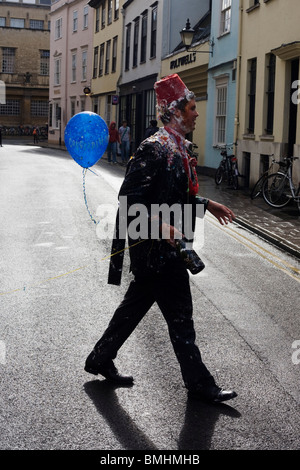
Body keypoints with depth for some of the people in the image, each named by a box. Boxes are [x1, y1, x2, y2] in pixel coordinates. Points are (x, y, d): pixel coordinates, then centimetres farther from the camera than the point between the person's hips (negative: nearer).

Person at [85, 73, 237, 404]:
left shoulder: (177, 147, 12)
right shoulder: (154, 148, -19)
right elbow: (130, 198, -23)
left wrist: (206, 204, 16)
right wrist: (162, 227, -30)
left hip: (165, 248, 10)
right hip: (157, 250, -10)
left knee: (135, 306, 19)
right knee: (180, 316, 2)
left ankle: (101, 360, 34)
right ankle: (199, 385, 16)